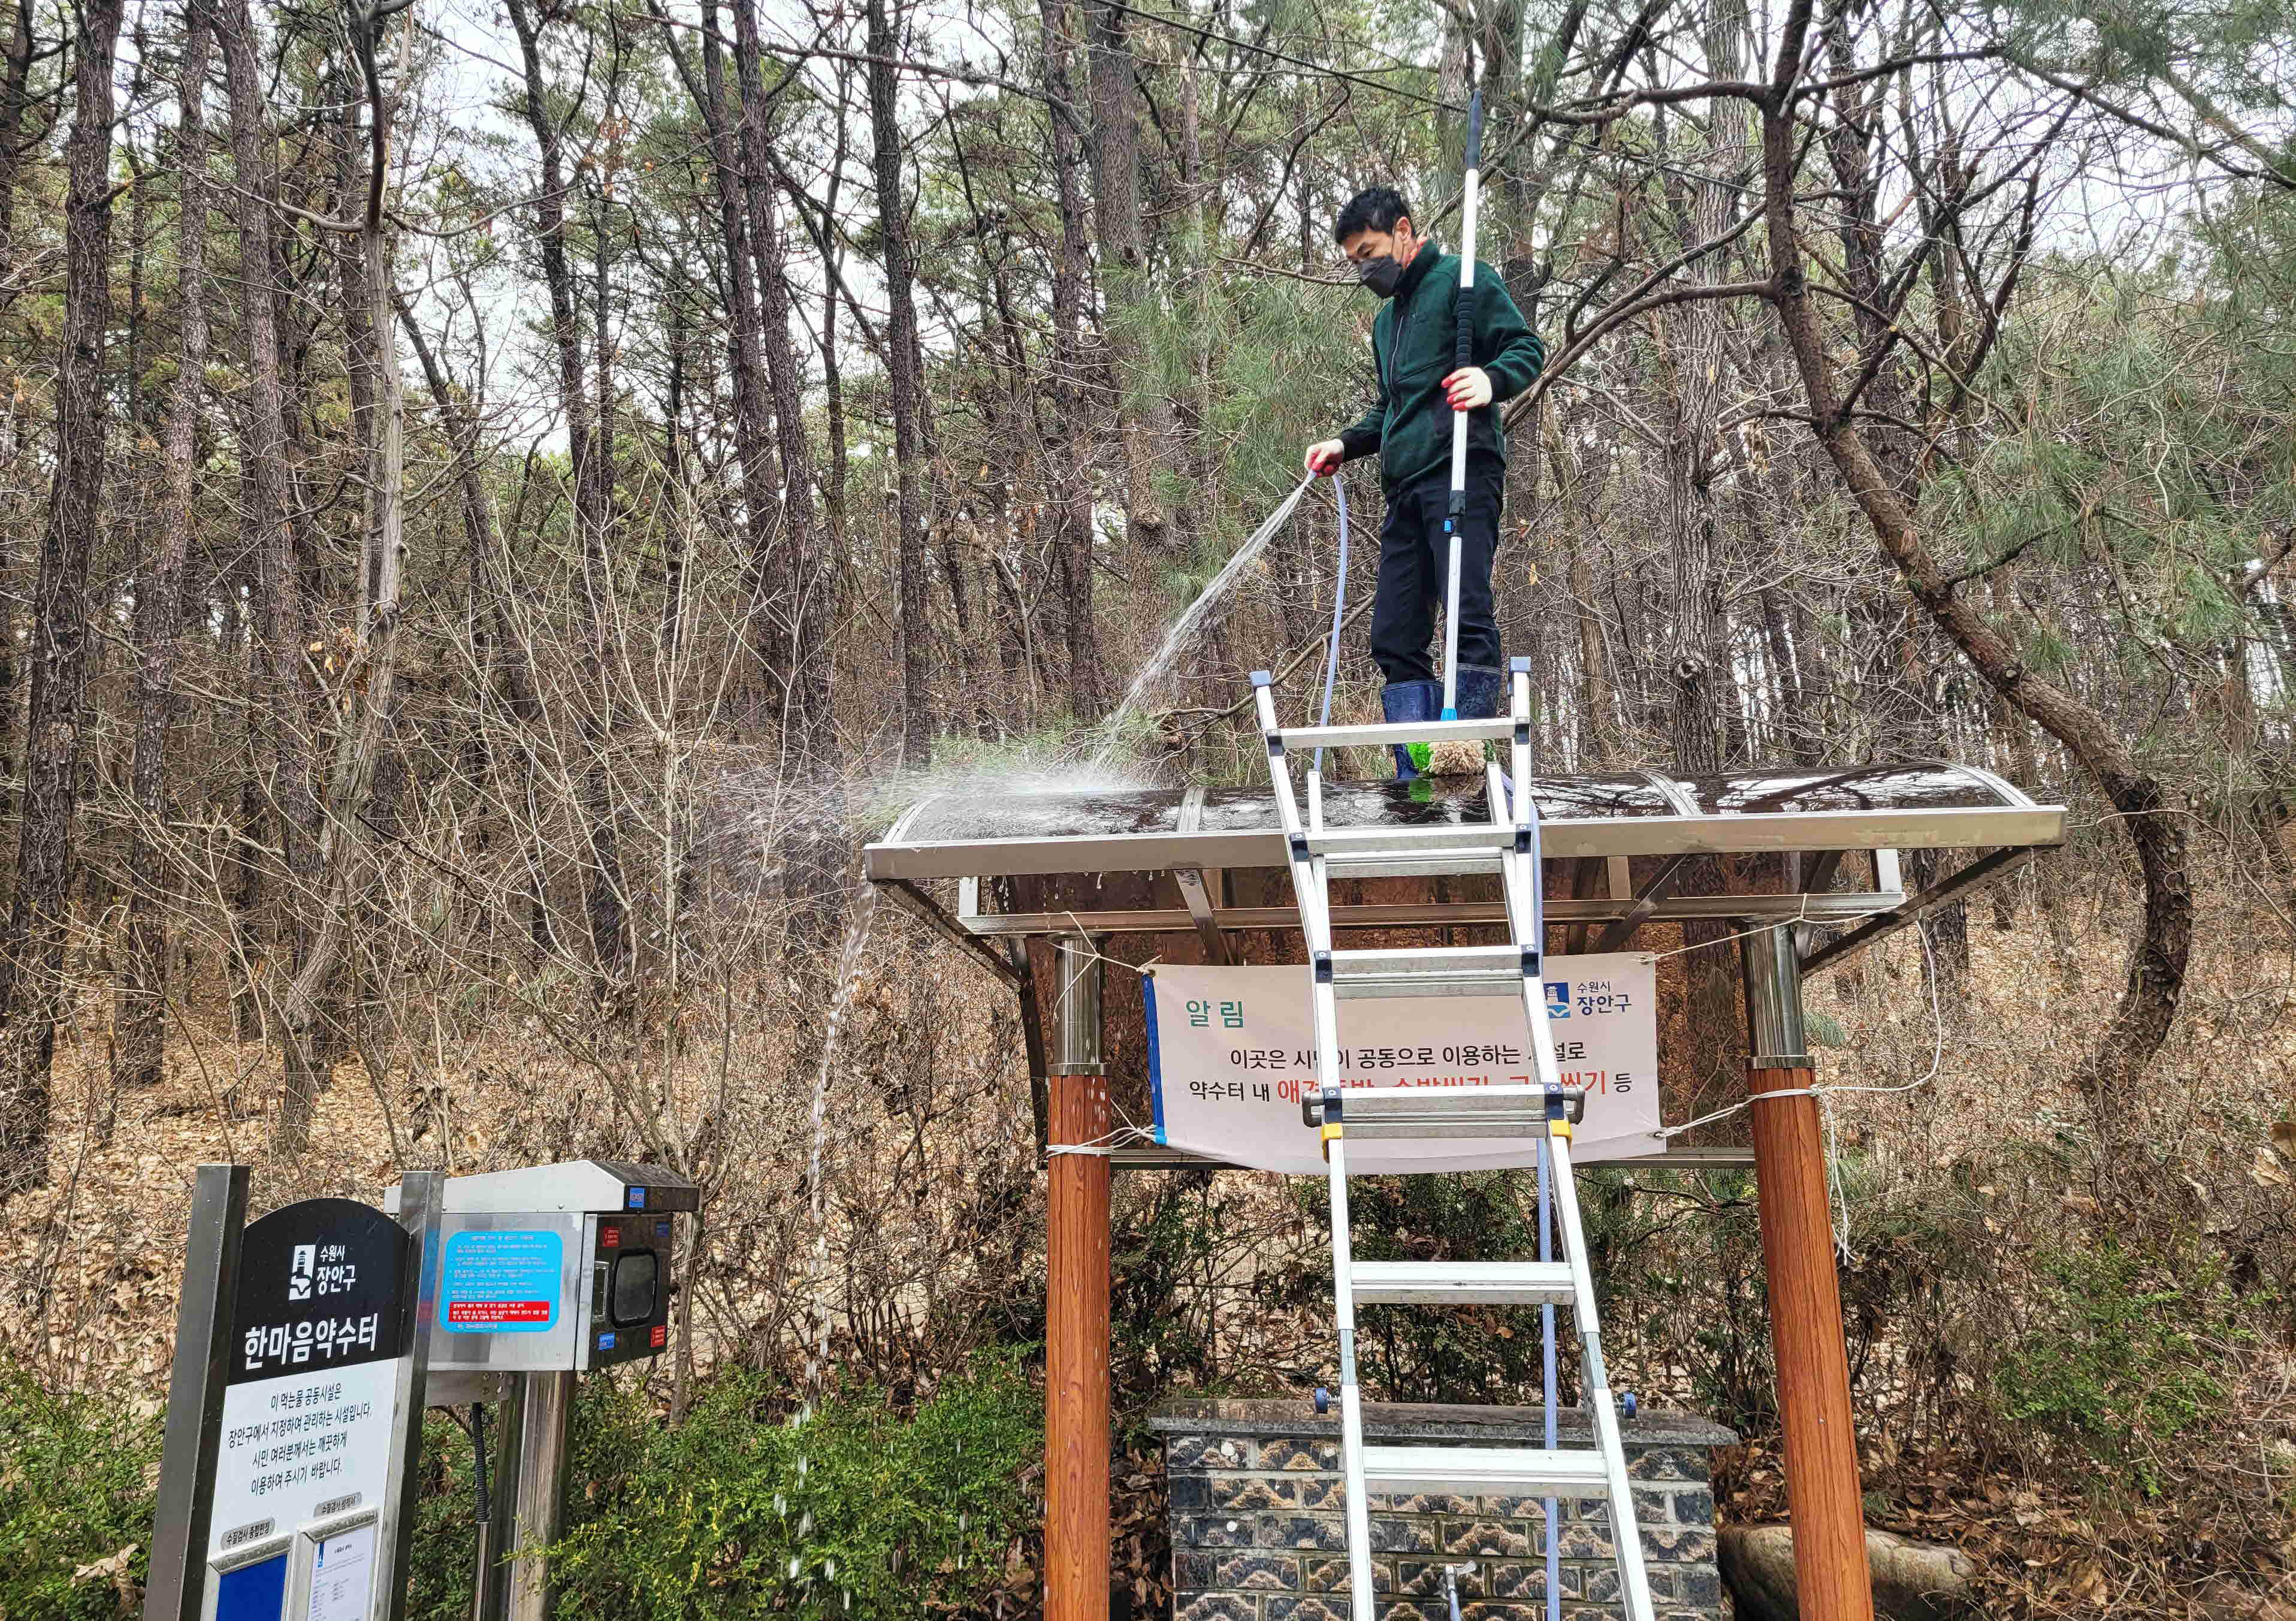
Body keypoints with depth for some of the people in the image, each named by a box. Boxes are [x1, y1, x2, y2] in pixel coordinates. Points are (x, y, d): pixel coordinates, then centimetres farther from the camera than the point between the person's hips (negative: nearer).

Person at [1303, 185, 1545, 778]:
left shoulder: (1463, 278, 5)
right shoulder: (1387, 319, 30)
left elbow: (1527, 348, -4)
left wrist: (1490, 380, -25)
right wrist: (1346, 444, 19)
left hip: (1462, 472, -8)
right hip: (1405, 488, 8)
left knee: (1467, 614, -18)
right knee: (1394, 639, 1)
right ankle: (1417, 780, 4)